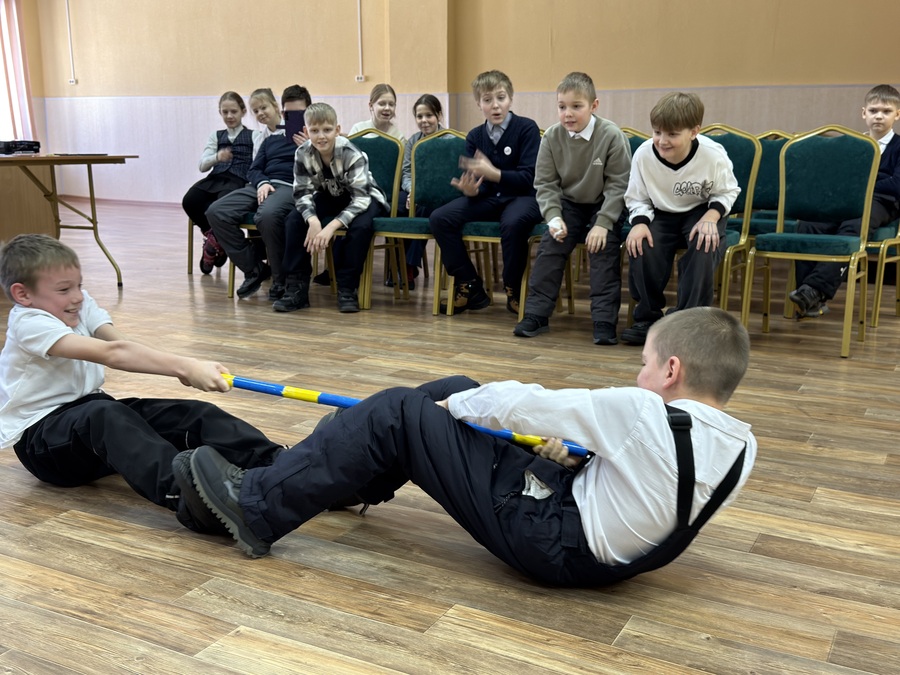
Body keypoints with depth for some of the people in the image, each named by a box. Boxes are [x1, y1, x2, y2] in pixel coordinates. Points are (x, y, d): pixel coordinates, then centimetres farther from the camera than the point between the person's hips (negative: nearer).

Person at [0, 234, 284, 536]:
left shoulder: (81, 305, 6)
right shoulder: (28, 324, -18)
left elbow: (124, 345, -12)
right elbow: (111, 354, -32)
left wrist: (185, 368, -32)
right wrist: (184, 367, -43)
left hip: (92, 414, 7)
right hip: (40, 437, -7)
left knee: (191, 412, -17)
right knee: (104, 414, -41)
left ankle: (274, 465, -37)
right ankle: (183, 494, -66)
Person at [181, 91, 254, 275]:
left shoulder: (253, 136, 11)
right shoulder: (216, 136, 21)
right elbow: (202, 166, 10)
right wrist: (217, 158, -12)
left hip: (238, 181, -4)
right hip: (215, 178, 4)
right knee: (189, 201, -27)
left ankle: (214, 242, -7)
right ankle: (212, 236, -4)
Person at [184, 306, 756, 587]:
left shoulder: (641, 412, -28)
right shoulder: (742, 446, -4)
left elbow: (526, 403, -20)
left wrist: (458, 406, -3)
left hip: (557, 545, -9)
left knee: (398, 415, -10)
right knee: (453, 390, 12)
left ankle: (260, 507, 0)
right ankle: (351, 478, 31)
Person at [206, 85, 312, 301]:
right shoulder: (272, 139, 27)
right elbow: (254, 169, 21)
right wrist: (262, 183, -1)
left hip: (292, 187, -6)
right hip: (264, 186, 6)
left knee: (267, 215, -41)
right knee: (216, 212, -18)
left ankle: (281, 279, -20)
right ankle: (254, 268, -5)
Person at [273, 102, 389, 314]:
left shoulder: (352, 154, -30)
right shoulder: (303, 154, -18)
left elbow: (360, 198, -34)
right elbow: (302, 193, -16)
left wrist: (331, 226, -46)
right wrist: (313, 220, -38)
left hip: (363, 199, -4)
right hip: (329, 197, 4)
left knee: (361, 225, -36)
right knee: (294, 219, -19)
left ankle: (347, 287, -22)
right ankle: (296, 286, -15)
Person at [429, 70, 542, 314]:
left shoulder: (527, 128, -7)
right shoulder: (475, 136, 7)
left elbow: (528, 178, -15)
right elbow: (477, 187, 3)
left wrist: (492, 173, -28)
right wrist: (471, 190, -22)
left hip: (522, 196, -5)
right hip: (488, 197, 5)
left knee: (513, 223, -40)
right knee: (439, 218, -15)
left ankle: (513, 290, -15)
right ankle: (470, 286, -4)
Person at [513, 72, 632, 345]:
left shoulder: (611, 135, -18)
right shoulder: (552, 137, -10)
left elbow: (618, 184, -14)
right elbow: (545, 183, -4)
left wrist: (603, 223, -23)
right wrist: (554, 217, -19)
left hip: (605, 205, -3)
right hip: (569, 204, 3)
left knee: (604, 248, -22)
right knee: (550, 245, -14)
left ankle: (604, 319, -17)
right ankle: (536, 313, -6)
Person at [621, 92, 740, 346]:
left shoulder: (713, 155, -21)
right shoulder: (643, 154, -18)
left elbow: (727, 192, -4)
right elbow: (636, 198, -4)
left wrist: (711, 218, -23)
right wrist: (640, 222, -24)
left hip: (700, 212, -1)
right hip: (661, 214, 2)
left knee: (704, 248, -32)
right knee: (640, 247, -27)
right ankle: (648, 318, -8)